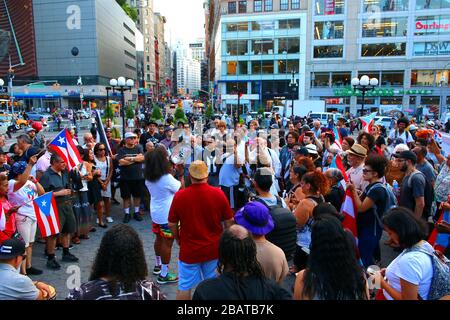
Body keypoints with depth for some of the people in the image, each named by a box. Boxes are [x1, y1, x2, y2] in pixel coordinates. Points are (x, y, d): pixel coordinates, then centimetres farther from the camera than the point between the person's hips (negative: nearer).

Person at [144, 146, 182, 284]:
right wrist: (181, 173, -2)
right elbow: (181, 188, -10)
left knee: (159, 239, 23)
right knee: (167, 243, 3)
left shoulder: (148, 177, -1)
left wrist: (171, 171, 12)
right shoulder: (167, 178, -25)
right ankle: (164, 274, 12)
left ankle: (157, 265, 39)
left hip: (155, 213, 8)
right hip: (167, 215, -8)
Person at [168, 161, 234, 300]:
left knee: (184, 287, 15)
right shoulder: (218, 193, -12)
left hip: (189, 250, -1)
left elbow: (172, 224, -5)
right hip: (214, 249, 1)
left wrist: (178, 240, 13)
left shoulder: (179, 195, -14)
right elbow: (229, 222, -4)